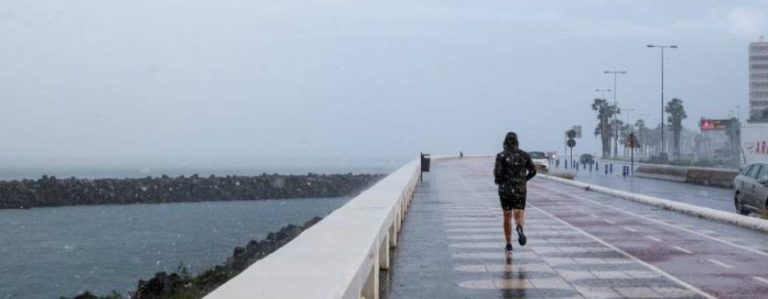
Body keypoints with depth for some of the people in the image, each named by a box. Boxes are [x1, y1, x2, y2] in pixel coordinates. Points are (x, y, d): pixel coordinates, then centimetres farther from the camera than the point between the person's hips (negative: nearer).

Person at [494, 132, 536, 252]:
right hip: (520, 190, 1)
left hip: (505, 189, -1)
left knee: (507, 217, 15)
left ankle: (509, 244, 18)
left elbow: (497, 172, -16)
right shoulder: (524, 155, 2)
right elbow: (533, 171, 4)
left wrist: (497, 180, 6)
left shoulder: (501, 156, -6)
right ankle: (519, 229, -36)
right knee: (519, 217, 1)